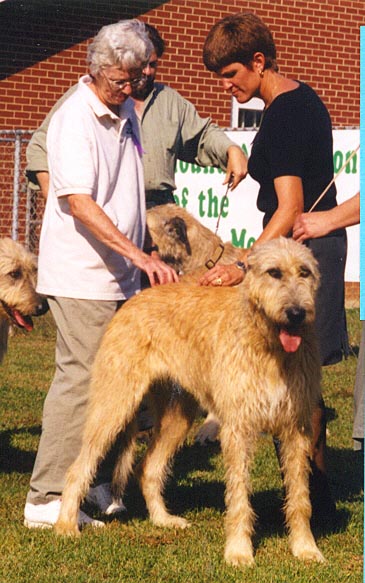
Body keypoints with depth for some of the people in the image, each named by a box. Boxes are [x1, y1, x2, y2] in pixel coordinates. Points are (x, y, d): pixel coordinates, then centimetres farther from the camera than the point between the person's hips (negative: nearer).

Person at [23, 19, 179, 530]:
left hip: (120, 277, 8)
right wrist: (140, 256, -30)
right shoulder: (75, 118, -14)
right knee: (81, 379, -10)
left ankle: (99, 488, 21)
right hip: (80, 276, -8)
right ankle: (47, 500, -7)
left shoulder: (124, 116, 13)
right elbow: (79, 203, -23)